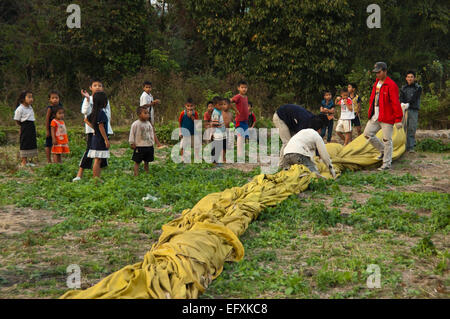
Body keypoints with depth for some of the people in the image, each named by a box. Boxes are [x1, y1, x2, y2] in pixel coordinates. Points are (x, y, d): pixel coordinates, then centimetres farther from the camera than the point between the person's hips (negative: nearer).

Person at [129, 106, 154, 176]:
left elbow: (151, 134, 16)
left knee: (146, 161, 15)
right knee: (137, 162, 0)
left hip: (149, 146, 5)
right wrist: (132, 143, -6)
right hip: (139, 147, -5)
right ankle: (136, 174, 3)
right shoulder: (135, 124, -11)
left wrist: (152, 142, 14)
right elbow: (132, 134, -6)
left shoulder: (149, 124, 6)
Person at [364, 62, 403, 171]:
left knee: (387, 140, -2)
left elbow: (395, 103, -16)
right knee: (367, 133, 8)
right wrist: (371, 113, 19)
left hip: (387, 117, -8)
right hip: (375, 117, 9)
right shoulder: (376, 83, 14)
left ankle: (387, 164, 6)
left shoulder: (391, 85, -13)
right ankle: (383, 150, 25)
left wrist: (398, 119, -18)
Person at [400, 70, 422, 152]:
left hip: (413, 110, -2)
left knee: (412, 129, -6)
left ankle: (410, 147, -4)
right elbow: (401, 97, -2)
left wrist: (408, 104, -27)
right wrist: (402, 103, -24)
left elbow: (414, 98, -10)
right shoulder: (403, 88, 13)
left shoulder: (418, 88, 5)